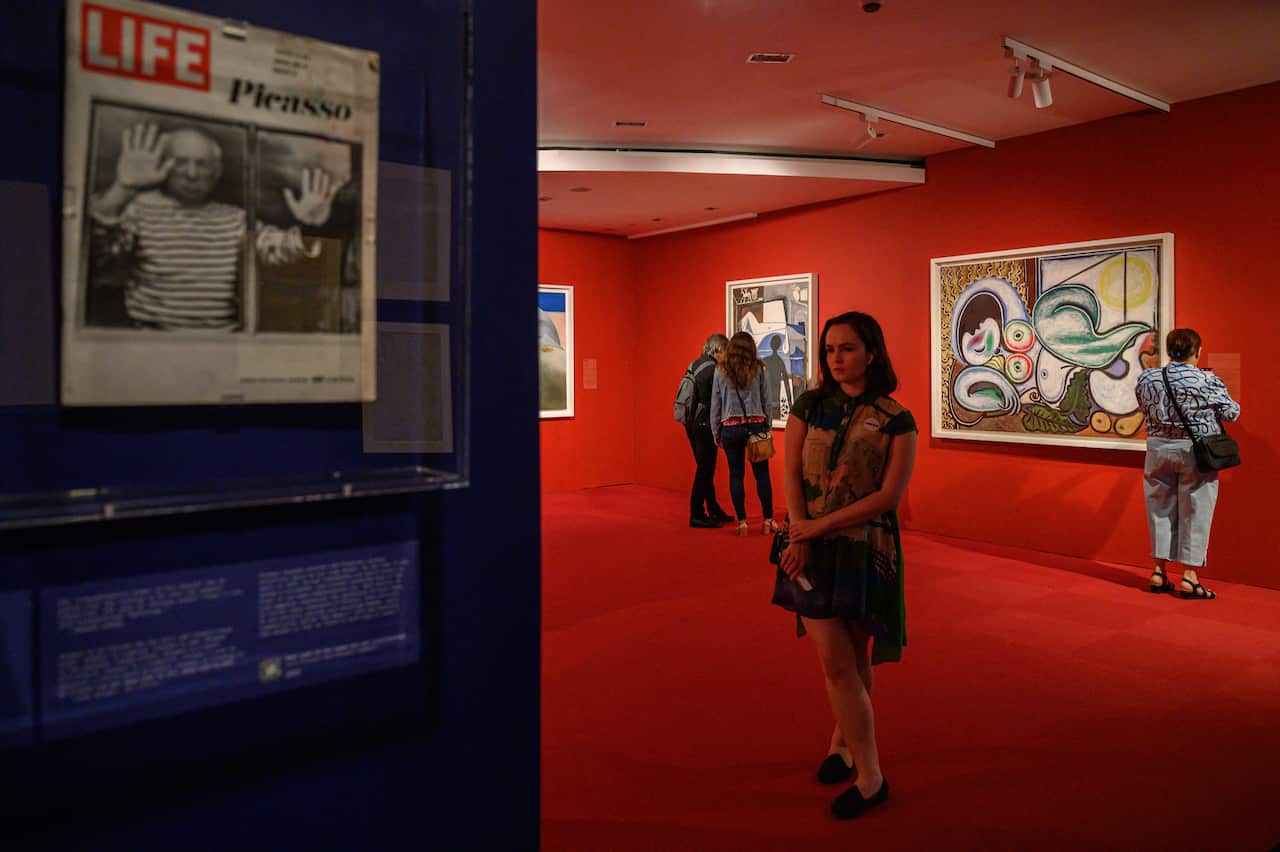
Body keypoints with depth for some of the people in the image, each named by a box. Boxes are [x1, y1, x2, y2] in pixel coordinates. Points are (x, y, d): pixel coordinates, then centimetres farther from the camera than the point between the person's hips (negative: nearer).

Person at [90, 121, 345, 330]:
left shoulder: (235, 219, 14)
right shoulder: (140, 208, 3)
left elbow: (278, 246, 0)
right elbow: (98, 251, -14)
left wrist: (310, 227, -21)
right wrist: (121, 190, -30)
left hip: (226, 343, 2)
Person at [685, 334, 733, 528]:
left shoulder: (694, 365, 12)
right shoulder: (712, 369, -15)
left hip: (691, 423, 9)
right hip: (704, 425, -9)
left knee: (705, 468, 16)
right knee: (705, 469, -2)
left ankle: (713, 510, 26)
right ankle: (697, 515, 2)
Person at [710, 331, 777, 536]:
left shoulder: (721, 371, 3)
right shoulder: (758, 369, 2)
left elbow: (715, 404, 5)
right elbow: (766, 400, 3)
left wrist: (715, 432, 13)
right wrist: (767, 426, 12)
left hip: (730, 427, 0)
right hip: (756, 425, 0)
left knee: (736, 474, 5)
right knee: (762, 473, 6)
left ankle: (742, 522, 6)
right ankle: (768, 520, 8)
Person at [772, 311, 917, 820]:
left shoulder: (895, 421, -5)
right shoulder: (809, 406, 3)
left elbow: (889, 496, -12)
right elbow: (791, 474, 0)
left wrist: (820, 526, -16)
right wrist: (799, 537, -12)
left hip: (864, 548, -2)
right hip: (812, 546, 2)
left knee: (855, 659, 9)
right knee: (834, 660, 2)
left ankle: (843, 742, 28)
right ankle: (869, 775, 17)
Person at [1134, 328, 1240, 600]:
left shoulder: (1147, 378, -3)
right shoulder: (1208, 381, -12)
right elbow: (1231, 413, -1)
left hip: (1158, 447, 3)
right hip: (1195, 452, -3)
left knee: (1161, 509, 12)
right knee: (1195, 513, 5)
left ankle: (1159, 571, 16)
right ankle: (1189, 577, 8)